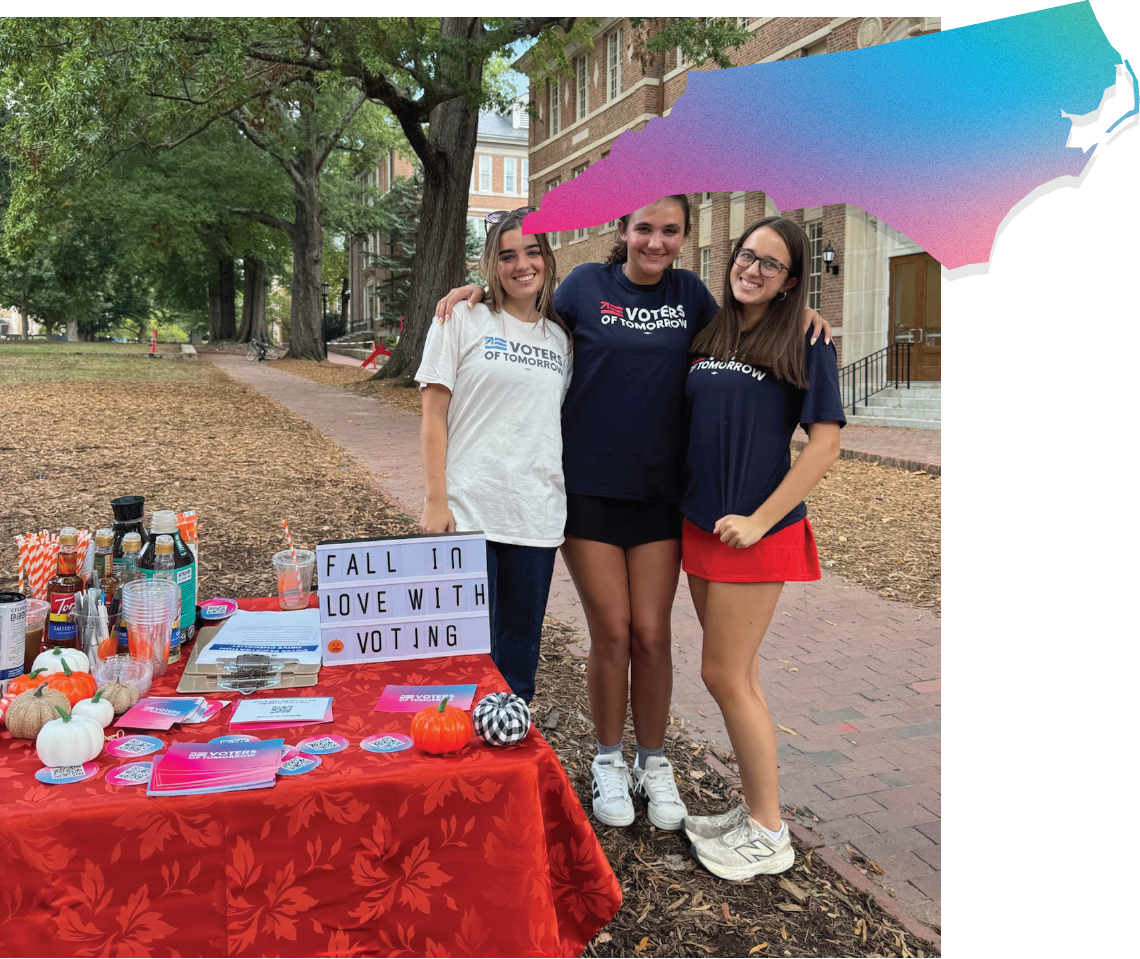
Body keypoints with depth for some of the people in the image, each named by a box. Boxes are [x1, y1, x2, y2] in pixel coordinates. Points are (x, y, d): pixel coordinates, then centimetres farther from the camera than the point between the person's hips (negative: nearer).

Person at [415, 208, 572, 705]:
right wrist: (435, 500, -9)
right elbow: (434, 418, -2)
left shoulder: (561, 337, 12)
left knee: (519, 651, 12)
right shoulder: (463, 322, 0)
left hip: (537, 516, 4)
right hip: (466, 511, -3)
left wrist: (569, 501, 10)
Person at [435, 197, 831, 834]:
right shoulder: (589, 284, 0)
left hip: (660, 488, 2)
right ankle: (609, 761, 25)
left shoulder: (688, 292, 6)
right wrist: (480, 290, -4)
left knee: (652, 634, 5)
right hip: (589, 486, -1)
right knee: (611, 633, 3)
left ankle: (654, 763, 26)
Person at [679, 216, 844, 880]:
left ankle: (769, 836, 14)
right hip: (701, 523, 6)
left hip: (756, 532, -6)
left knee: (726, 676, -2)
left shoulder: (804, 346, -6)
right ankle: (755, 810, 28)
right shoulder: (709, 336, 11)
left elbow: (825, 444, -12)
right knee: (739, 674, 13)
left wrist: (759, 520, -15)